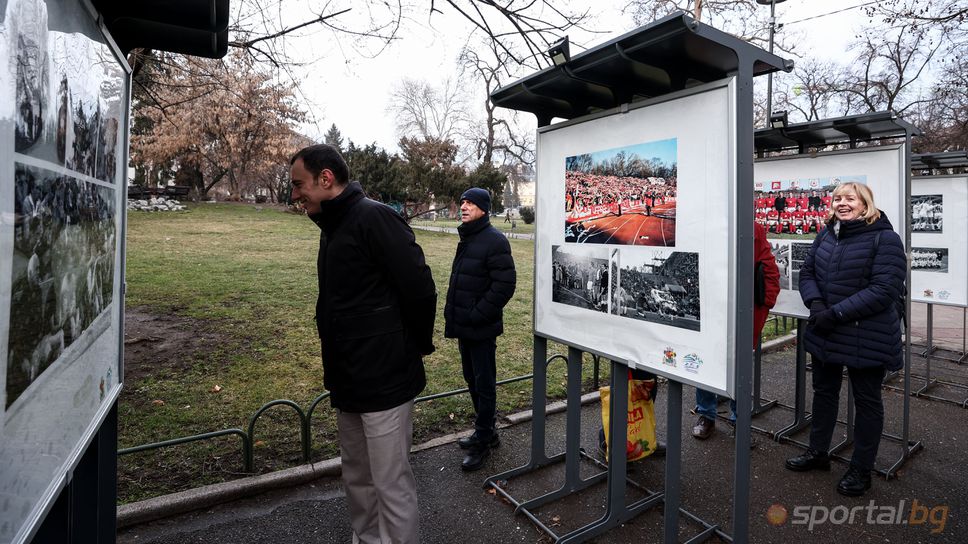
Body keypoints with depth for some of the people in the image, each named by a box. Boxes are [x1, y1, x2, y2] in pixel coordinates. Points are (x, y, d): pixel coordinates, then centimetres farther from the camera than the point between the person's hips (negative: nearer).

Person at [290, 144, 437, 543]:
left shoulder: (374, 218, -16)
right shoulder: (332, 227, 13)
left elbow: (419, 288, -20)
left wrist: (416, 347, -6)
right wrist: (337, 372, 14)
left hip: (384, 380, -9)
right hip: (347, 381, 9)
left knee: (391, 486, 4)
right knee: (357, 479, 22)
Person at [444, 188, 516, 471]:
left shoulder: (494, 241, -16)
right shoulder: (466, 239, 14)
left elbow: (505, 285, -21)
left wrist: (478, 315, -20)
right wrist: (453, 314, 12)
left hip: (481, 329, -9)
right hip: (463, 326, 9)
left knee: (484, 384, 4)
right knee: (472, 379, 19)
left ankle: (482, 442, 19)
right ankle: (486, 431, 36)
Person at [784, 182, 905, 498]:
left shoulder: (884, 238, -12)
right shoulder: (826, 235, 7)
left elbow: (885, 290, -20)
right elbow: (807, 272, 7)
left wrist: (836, 313, -24)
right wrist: (816, 305, -12)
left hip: (866, 338, -6)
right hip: (825, 334, 6)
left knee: (866, 400, 10)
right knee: (824, 392, 17)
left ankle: (861, 469, 26)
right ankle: (818, 453, 35)